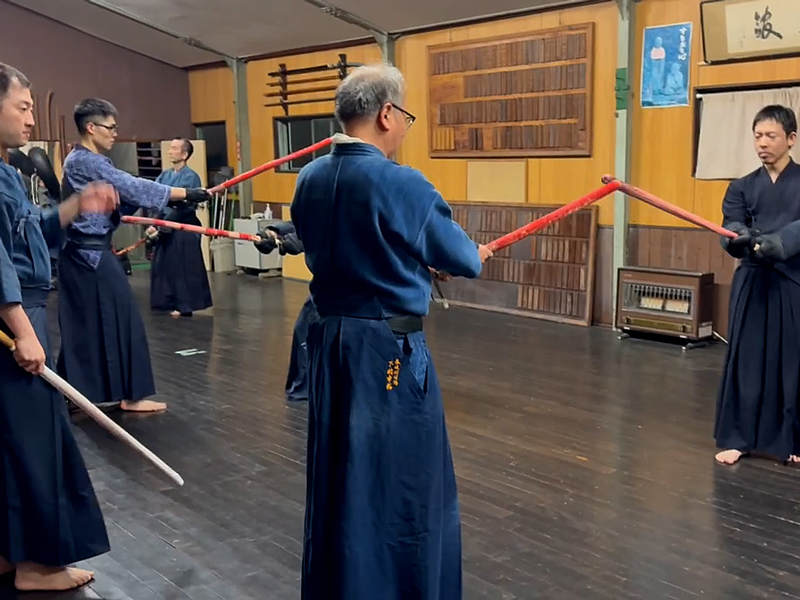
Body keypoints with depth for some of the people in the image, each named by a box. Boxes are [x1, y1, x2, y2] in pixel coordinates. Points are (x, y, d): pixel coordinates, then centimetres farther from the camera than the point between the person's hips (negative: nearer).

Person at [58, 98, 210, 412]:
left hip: (79, 253, 10)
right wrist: (186, 194, -19)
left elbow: (117, 197, 14)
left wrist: (171, 199, 5)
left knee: (82, 324, 14)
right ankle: (132, 395, 4)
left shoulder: (77, 160, 15)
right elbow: (133, 188, -21)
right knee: (120, 320, -3)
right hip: (93, 254, -10)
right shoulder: (89, 163, -17)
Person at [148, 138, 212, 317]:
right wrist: (153, 225, -9)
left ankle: (184, 306, 7)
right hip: (164, 230, 7)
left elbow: (182, 208, -16)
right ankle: (168, 304, 21)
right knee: (162, 268, 9)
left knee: (184, 269, -2)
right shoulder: (164, 176, 10)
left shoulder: (191, 177, -11)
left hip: (184, 230, -7)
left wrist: (160, 227, -15)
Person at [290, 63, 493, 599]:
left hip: (330, 340, 8)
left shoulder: (310, 180, 3)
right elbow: (458, 254, -3)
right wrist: (478, 256, 21)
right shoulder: (403, 184, -18)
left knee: (338, 476, 20)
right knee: (405, 485, 7)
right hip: (390, 351, -7)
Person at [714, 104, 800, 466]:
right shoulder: (742, 187, 8)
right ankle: (736, 438, 13)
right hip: (753, 283, 2)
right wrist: (740, 238, -30)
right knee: (744, 359, 3)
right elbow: (731, 227, -7)